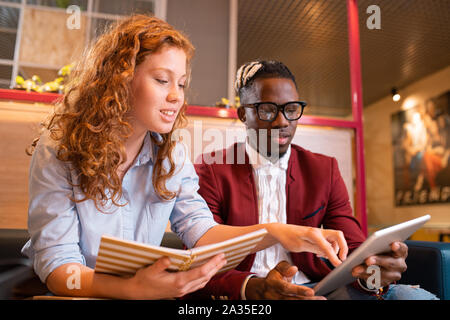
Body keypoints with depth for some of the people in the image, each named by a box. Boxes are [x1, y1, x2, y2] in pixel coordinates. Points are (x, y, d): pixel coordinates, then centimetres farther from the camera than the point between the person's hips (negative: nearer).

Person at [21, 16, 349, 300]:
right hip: (76, 294, -2)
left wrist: (273, 231, -25)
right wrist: (133, 289, -36)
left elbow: (202, 233, -8)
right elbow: (57, 267, -18)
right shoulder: (58, 151, -13)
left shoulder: (172, 158, 0)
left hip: (144, 288, 3)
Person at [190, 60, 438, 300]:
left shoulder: (324, 170, 7)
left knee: (418, 295, -18)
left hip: (312, 288, 5)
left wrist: (370, 273, -24)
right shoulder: (210, 172, -5)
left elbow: (352, 251, 1)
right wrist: (254, 289, -31)